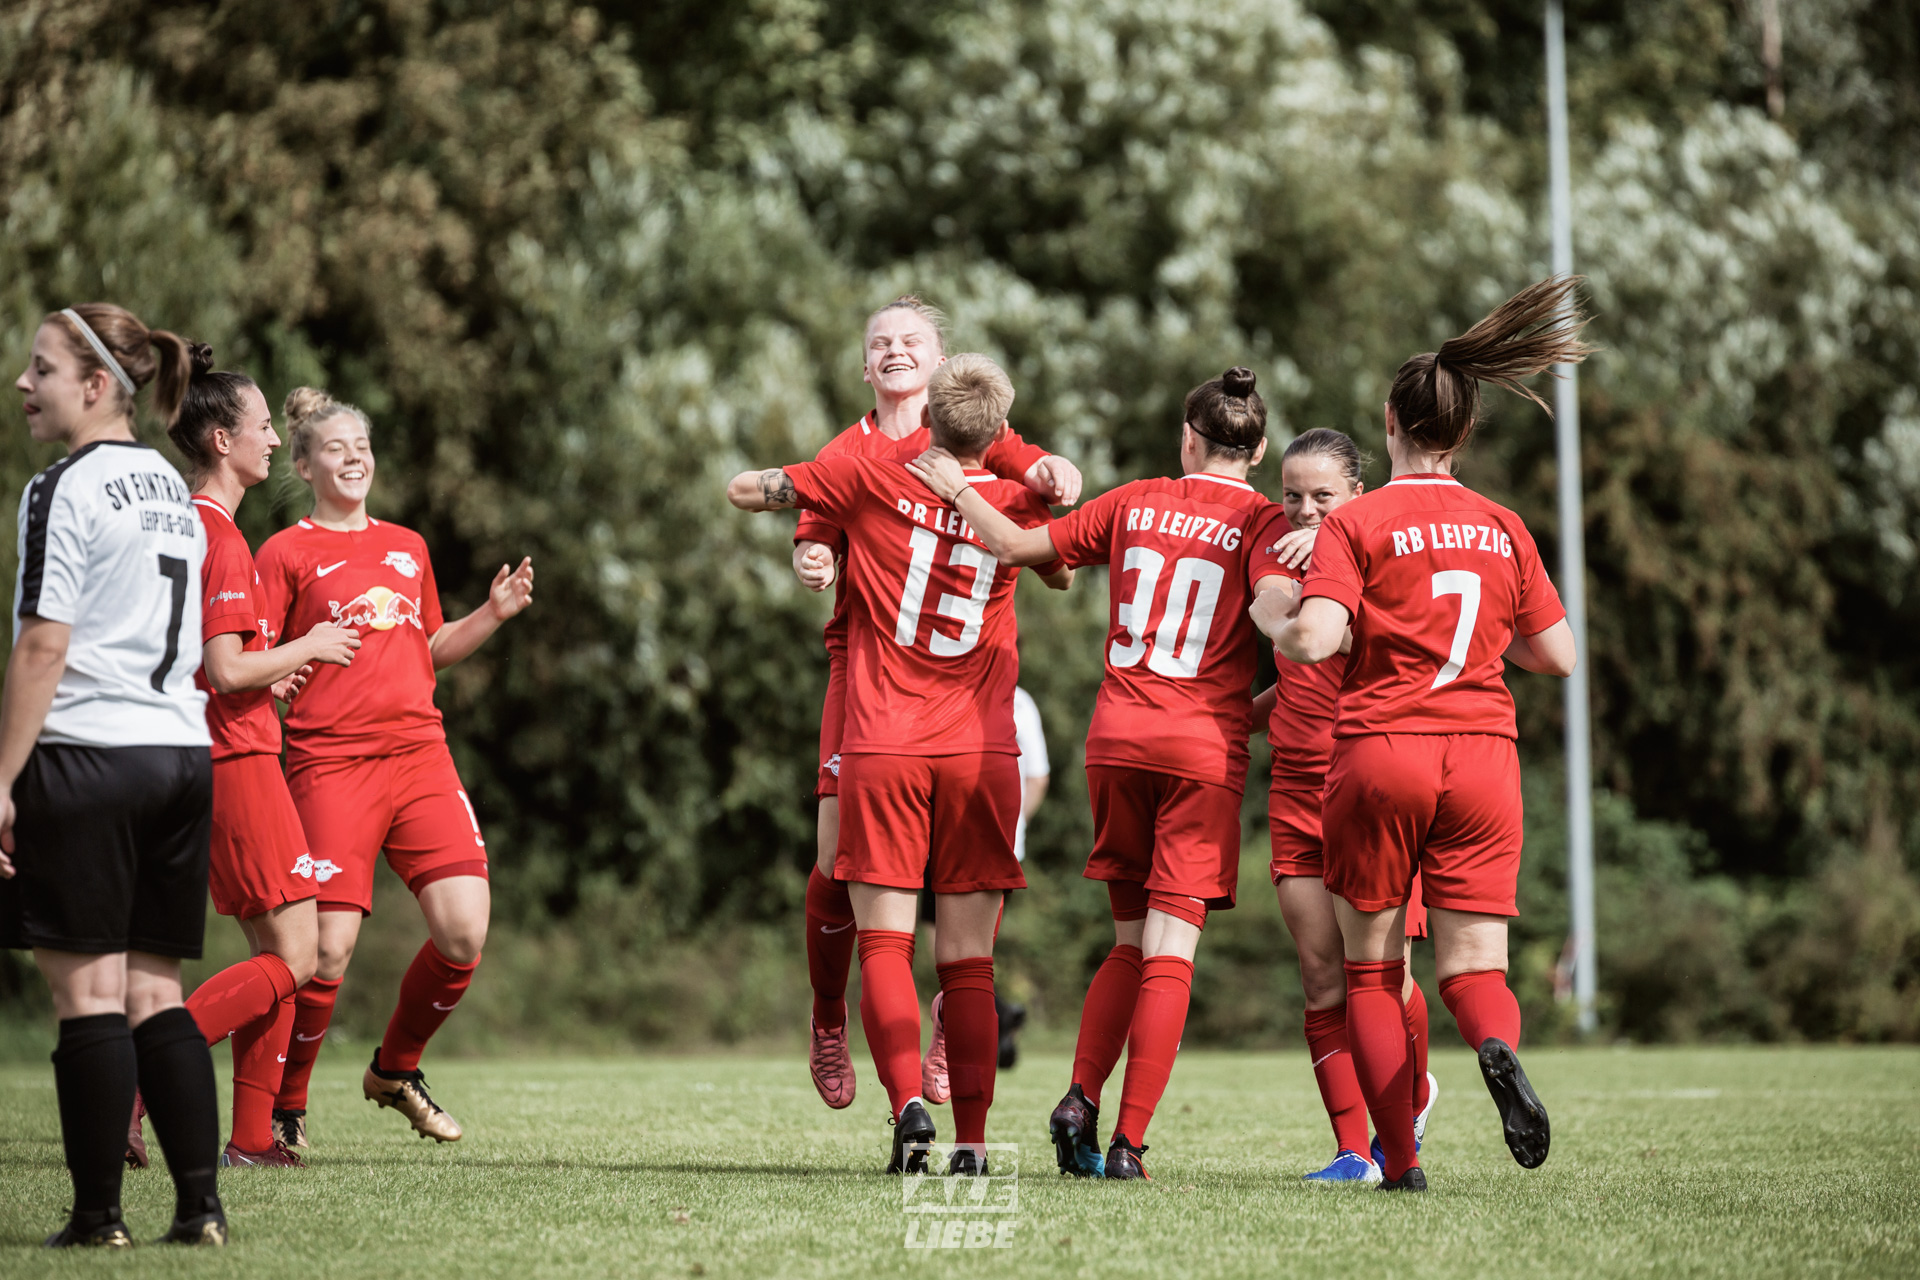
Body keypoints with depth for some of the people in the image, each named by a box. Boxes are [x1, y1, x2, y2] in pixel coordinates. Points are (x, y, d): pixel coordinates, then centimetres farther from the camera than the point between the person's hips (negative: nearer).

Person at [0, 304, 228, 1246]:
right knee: (155, 993, 9)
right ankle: (200, 1206, 3)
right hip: (183, 751, 8)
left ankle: (98, 1216, -2)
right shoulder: (170, 489, 16)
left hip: (84, 755, -8)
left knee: (88, 992, -3)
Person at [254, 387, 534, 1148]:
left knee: (464, 934, -7)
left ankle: (395, 1070, 18)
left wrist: (493, 614, 14)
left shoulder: (407, 547, 19)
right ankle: (282, 1111, 9)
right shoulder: (286, 554, 2)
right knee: (328, 949, -11)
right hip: (330, 763, -5)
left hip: (419, 751, 5)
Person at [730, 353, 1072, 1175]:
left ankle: (907, 1101, -19)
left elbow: (742, 490, 10)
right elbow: (1062, 575, 27)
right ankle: (971, 1140, -2)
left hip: (882, 747, -1)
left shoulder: (873, 478, -1)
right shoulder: (1017, 503, 4)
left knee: (884, 943, 1)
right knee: (968, 960, 4)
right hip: (980, 753, 1)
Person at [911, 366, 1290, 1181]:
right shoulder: (1262, 524, -2)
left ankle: (1080, 1099, 0)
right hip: (1204, 748, -4)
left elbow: (1018, 544, 12)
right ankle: (1128, 1143, -10)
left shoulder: (1135, 504, 8)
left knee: (1132, 943, 17)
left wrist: (956, 490, 25)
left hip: (1116, 739, 4)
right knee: (1170, 951, -2)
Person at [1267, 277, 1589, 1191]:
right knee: (1473, 967, 3)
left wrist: (1270, 628, 7)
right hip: (1483, 757, 2)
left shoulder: (1358, 523, -2)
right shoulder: (1503, 530, 10)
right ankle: (1498, 1047, -32)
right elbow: (1558, 656, 14)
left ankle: (1399, 1159, -1)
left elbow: (1314, 638, -15)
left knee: (1371, 970, 9)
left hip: (1379, 750, -2)